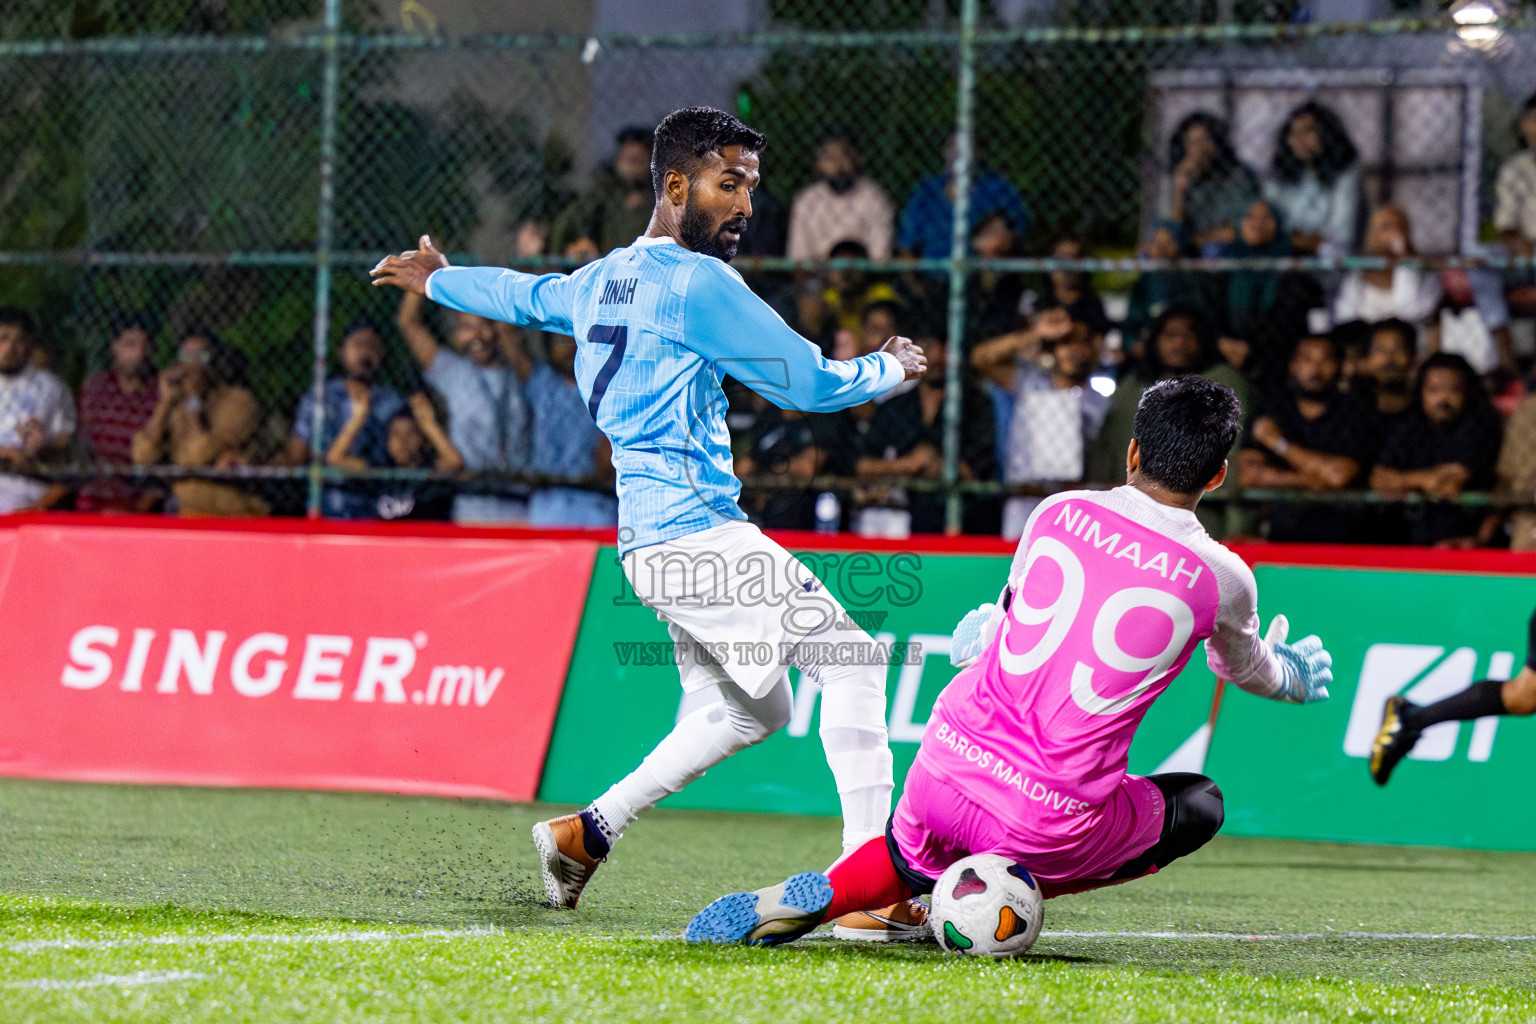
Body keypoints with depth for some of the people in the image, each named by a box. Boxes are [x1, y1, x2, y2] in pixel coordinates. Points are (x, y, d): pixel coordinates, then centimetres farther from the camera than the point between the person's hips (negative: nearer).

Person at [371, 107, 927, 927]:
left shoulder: (602, 281, 16)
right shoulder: (697, 283, -10)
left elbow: (525, 295, 36)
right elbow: (810, 383, -8)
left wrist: (435, 282, 57)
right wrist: (890, 369, 12)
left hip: (648, 536, 10)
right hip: (695, 527, -10)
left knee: (750, 710, 18)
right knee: (848, 660, -14)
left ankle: (588, 832, 18)